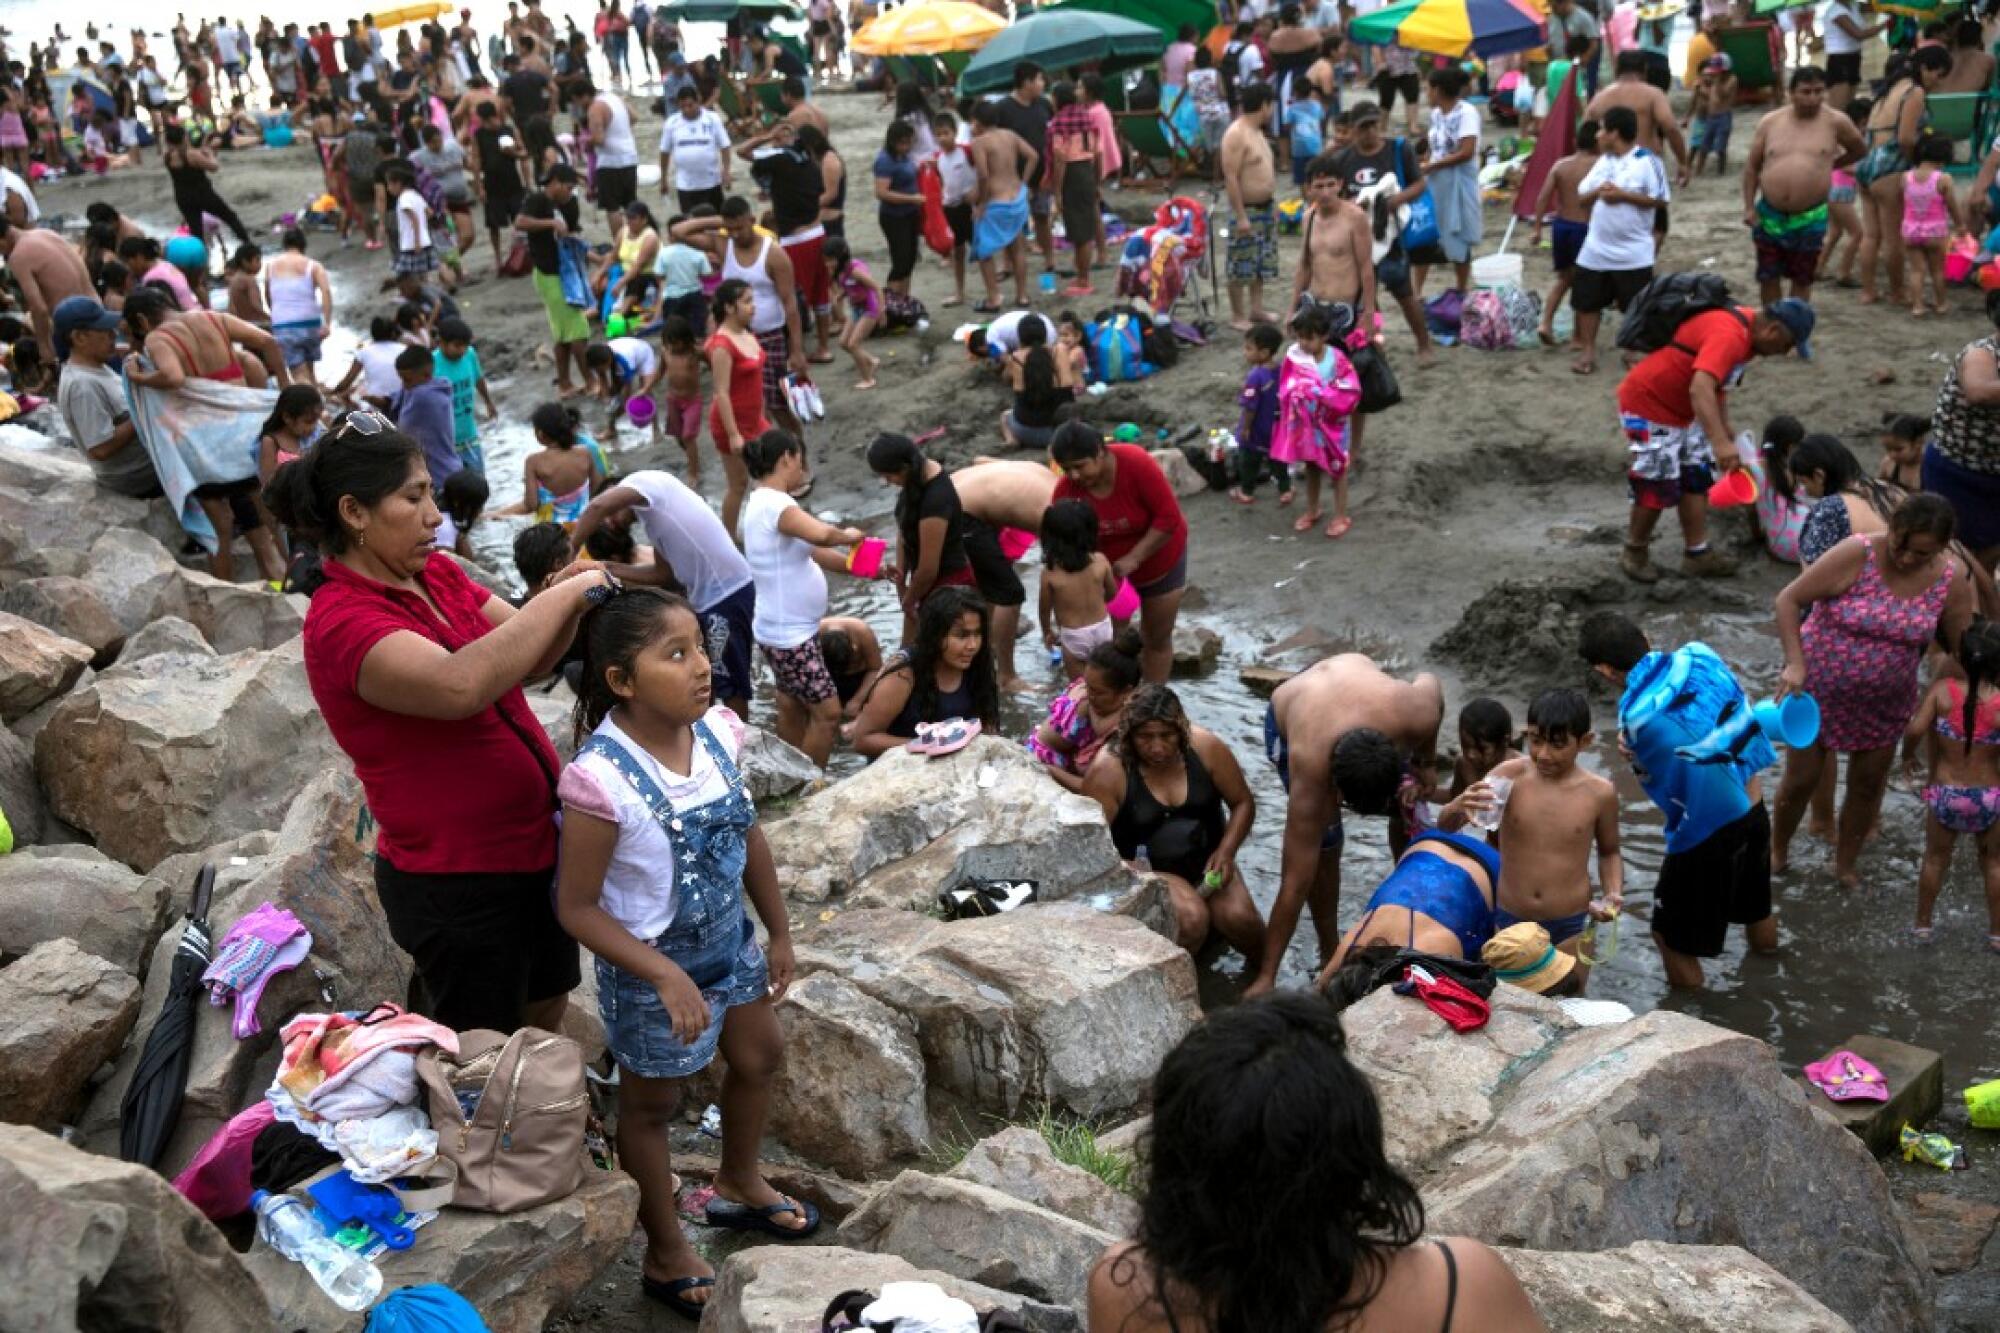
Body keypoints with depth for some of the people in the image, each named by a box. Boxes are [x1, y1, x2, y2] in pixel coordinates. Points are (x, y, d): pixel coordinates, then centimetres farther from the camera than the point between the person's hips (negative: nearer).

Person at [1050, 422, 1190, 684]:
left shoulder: (1136, 463, -32)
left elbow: (1169, 517, -27)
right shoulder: (1066, 490, -23)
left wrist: (1133, 559, -30)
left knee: (1158, 638, 10)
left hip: (1160, 560, -1)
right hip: (1108, 567, 2)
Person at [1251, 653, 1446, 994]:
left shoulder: (1418, 716, -41)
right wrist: (1266, 977, -32)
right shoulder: (1310, 769, -44)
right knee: (1323, 841, -14)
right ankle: (1331, 957, 5)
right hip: (1287, 713, -3)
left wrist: (1426, 763, -4)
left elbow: (1430, 682, -12)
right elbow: (1295, 886, -37)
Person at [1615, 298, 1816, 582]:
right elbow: (1700, 390, -43)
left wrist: (1724, 428, 17)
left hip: (1682, 410, 10)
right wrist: (1720, 443, -50)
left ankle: (1697, 555, 18)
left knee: (1697, 480, 11)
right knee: (1659, 488, -4)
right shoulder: (1729, 334, -29)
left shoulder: (1746, 326, 3)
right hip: (1647, 405, -10)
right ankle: (1634, 553, 15)